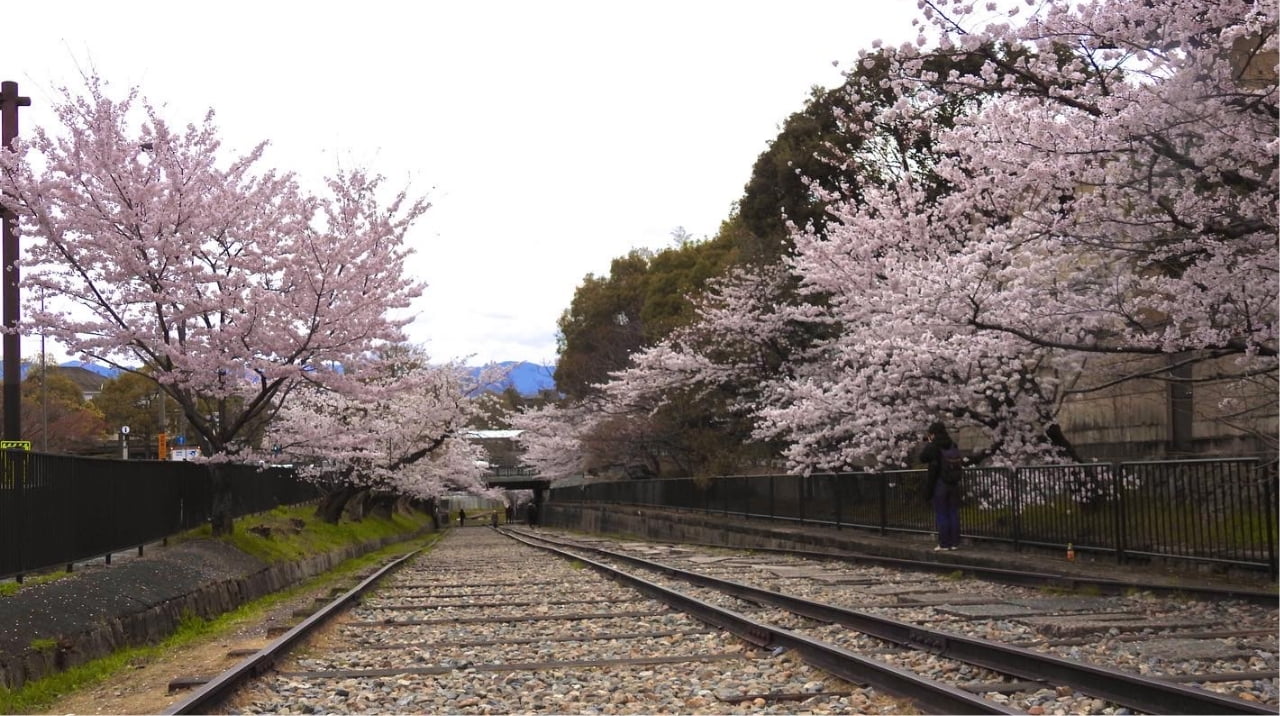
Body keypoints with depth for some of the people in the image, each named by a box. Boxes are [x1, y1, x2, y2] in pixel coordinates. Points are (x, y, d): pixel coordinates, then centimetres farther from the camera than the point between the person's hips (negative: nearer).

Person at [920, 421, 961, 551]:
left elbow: (922, 458, -1)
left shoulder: (932, 447, -15)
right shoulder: (953, 445, 1)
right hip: (954, 484, 4)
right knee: (954, 513, 10)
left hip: (939, 484, -4)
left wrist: (927, 442, 6)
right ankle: (955, 543, 13)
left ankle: (944, 544, 4)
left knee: (941, 515, 3)